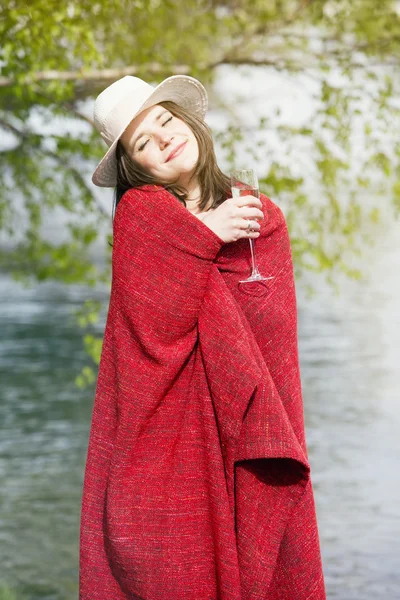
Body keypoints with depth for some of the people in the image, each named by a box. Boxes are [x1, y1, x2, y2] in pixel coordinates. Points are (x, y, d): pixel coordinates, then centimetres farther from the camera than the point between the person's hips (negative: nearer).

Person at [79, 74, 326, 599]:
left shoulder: (263, 219, 9)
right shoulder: (138, 210, 2)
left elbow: (273, 332, 2)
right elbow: (152, 318, -10)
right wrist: (204, 237, -10)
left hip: (244, 424, 2)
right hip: (166, 424, -2)